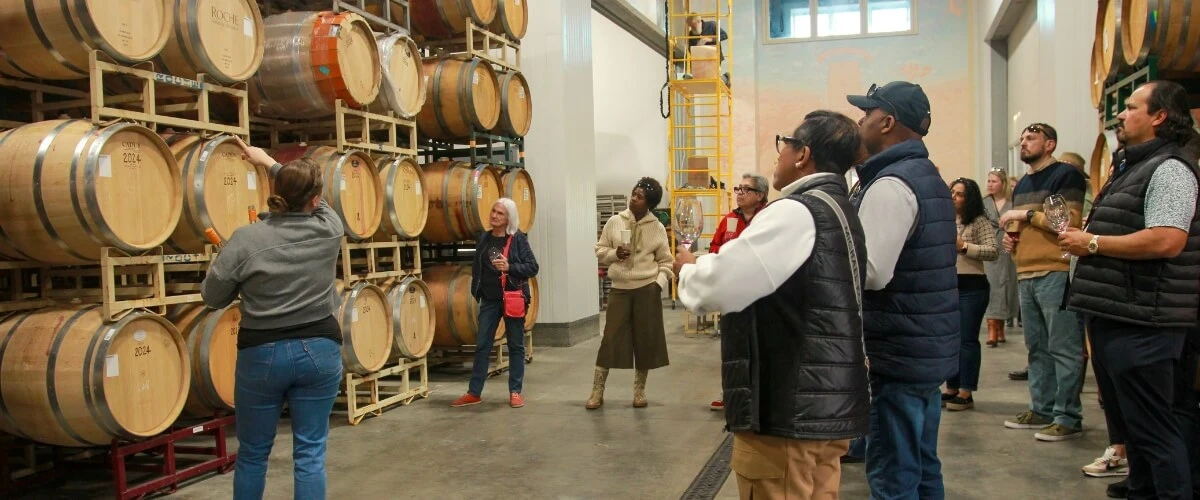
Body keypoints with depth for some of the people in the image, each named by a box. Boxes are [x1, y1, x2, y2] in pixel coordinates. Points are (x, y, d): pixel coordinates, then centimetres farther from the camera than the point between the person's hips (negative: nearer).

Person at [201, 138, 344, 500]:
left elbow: (212, 297, -2)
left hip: (261, 354, -1)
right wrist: (270, 162, 29)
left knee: (252, 452, 15)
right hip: (319, 350, 1)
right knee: (310, 451, 6)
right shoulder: (330, 229, -4)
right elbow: (310, 199, 17)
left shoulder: (246, 239, -11)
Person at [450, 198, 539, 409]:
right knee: (482, 345, 5)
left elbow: (533, 267, -8)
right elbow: (476, 267, 17)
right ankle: (474, 393, 12)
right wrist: (476, 290, 8)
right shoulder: (483, 238, 7)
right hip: (489, 299, 4)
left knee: (516, 345, 5)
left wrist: (509, 267, -21)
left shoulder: (518, 239, -5)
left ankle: (515, 392, 15)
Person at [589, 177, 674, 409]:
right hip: (620, 288, 0)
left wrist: (659, 283, -9)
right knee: (611, 338, 0)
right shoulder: (614, 222, 2)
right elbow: (600, 251, 6)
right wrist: (614, 254, -13)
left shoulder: (657, 228, 1)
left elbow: (665, 261, 5)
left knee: (645, 339, 6)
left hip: (647, 289, 0)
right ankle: (597, 391, 8)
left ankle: (639, 390, 20)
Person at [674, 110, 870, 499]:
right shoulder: (838, 211, 14)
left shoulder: (796, 212, -17)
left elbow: (721, 285, -20)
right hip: (827, 406, 10)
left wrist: (688, 268, 0)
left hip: (791, 412, -10)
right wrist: (705, 265, 11)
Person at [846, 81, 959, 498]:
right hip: (927, 348, 10)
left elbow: (870, 271, -25)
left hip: (900, 353, -10)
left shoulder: (891, 184, -17)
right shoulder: (928, 177, 14)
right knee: (920, 466, 18)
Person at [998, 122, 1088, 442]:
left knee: (1063, 349, -5)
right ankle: (1042, 409, 19)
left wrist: (1026, 213, -11)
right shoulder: (1022, 184, 21)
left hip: (1057, 273, -8)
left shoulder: (1066, 175, -3)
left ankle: (1068, 417, -1)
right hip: (1026, 276, 8)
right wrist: (1012, 241, 11)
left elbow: (1069, 221, -15)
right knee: (1037, 347, 12)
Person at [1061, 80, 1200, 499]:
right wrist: (1081, 239, 10)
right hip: (1116, 318, 10)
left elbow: (1166, 241, -25)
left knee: (1152, 428, -3)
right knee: (1129, 422, 19)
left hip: (1141, 323, -10)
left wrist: (1092, 242, -17)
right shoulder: (1132, 167, 19)